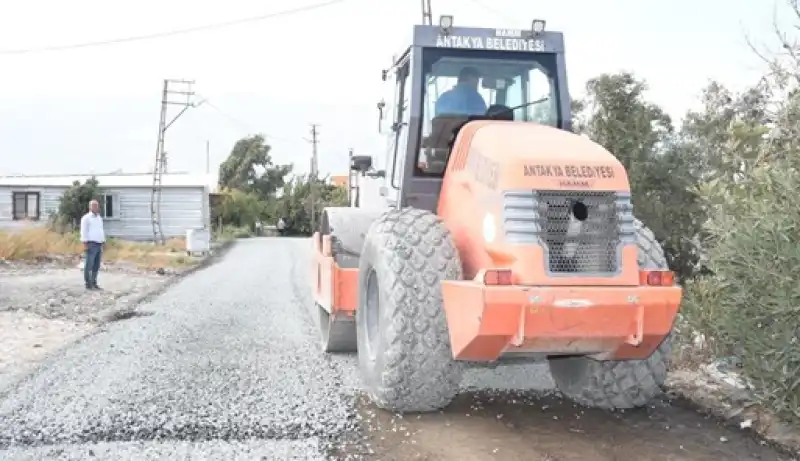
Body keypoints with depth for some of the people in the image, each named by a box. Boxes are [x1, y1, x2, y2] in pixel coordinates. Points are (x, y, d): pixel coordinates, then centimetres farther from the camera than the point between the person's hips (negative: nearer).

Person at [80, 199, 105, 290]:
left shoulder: (99, 218, 19)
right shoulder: (86, 218, -4)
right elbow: (84, 231, -8)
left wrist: (103, 243, 17)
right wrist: (85, 244, -15)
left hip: (99, 244, 7)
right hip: (91, 244, -7)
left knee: (96, 266, 7)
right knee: (89, 265, -5)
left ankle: (94, 283, 12)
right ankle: (88, 284, -2)